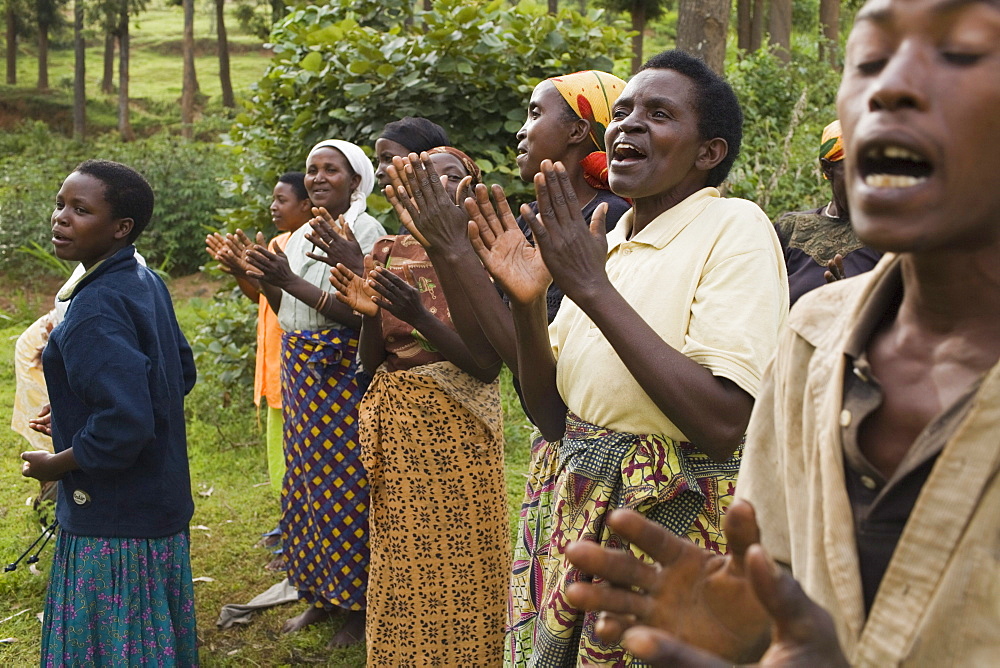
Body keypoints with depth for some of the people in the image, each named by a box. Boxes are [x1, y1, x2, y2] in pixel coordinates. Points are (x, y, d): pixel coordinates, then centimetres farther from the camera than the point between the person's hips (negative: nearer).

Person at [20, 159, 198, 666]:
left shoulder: (94, 312, -24)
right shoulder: (147, 283, 5)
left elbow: (124, 428, -30)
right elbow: (182, 373, 15)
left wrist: (55, 465, -12)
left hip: (116, 523, -9)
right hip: (160, 504, 10)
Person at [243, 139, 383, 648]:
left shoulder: (364, 232, -11)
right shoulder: (302, 235, 13)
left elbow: (360, 315, -21)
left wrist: (292, 281, -24)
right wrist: (264, 278, -1)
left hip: (342, 374, -8)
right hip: (301, 371, 8)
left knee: (344, 485, -2)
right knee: (306, 483, 13)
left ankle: (358, 606, 13)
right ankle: (319, 596, 27)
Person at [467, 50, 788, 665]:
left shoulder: (735, 228, -13)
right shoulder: (609, 242, 7)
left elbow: (723, 424, -25)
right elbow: (553, 416, 9)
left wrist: (594, 289, -22)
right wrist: (528, 302, -7)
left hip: (680, 522, -7)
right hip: (582, 518, 7)